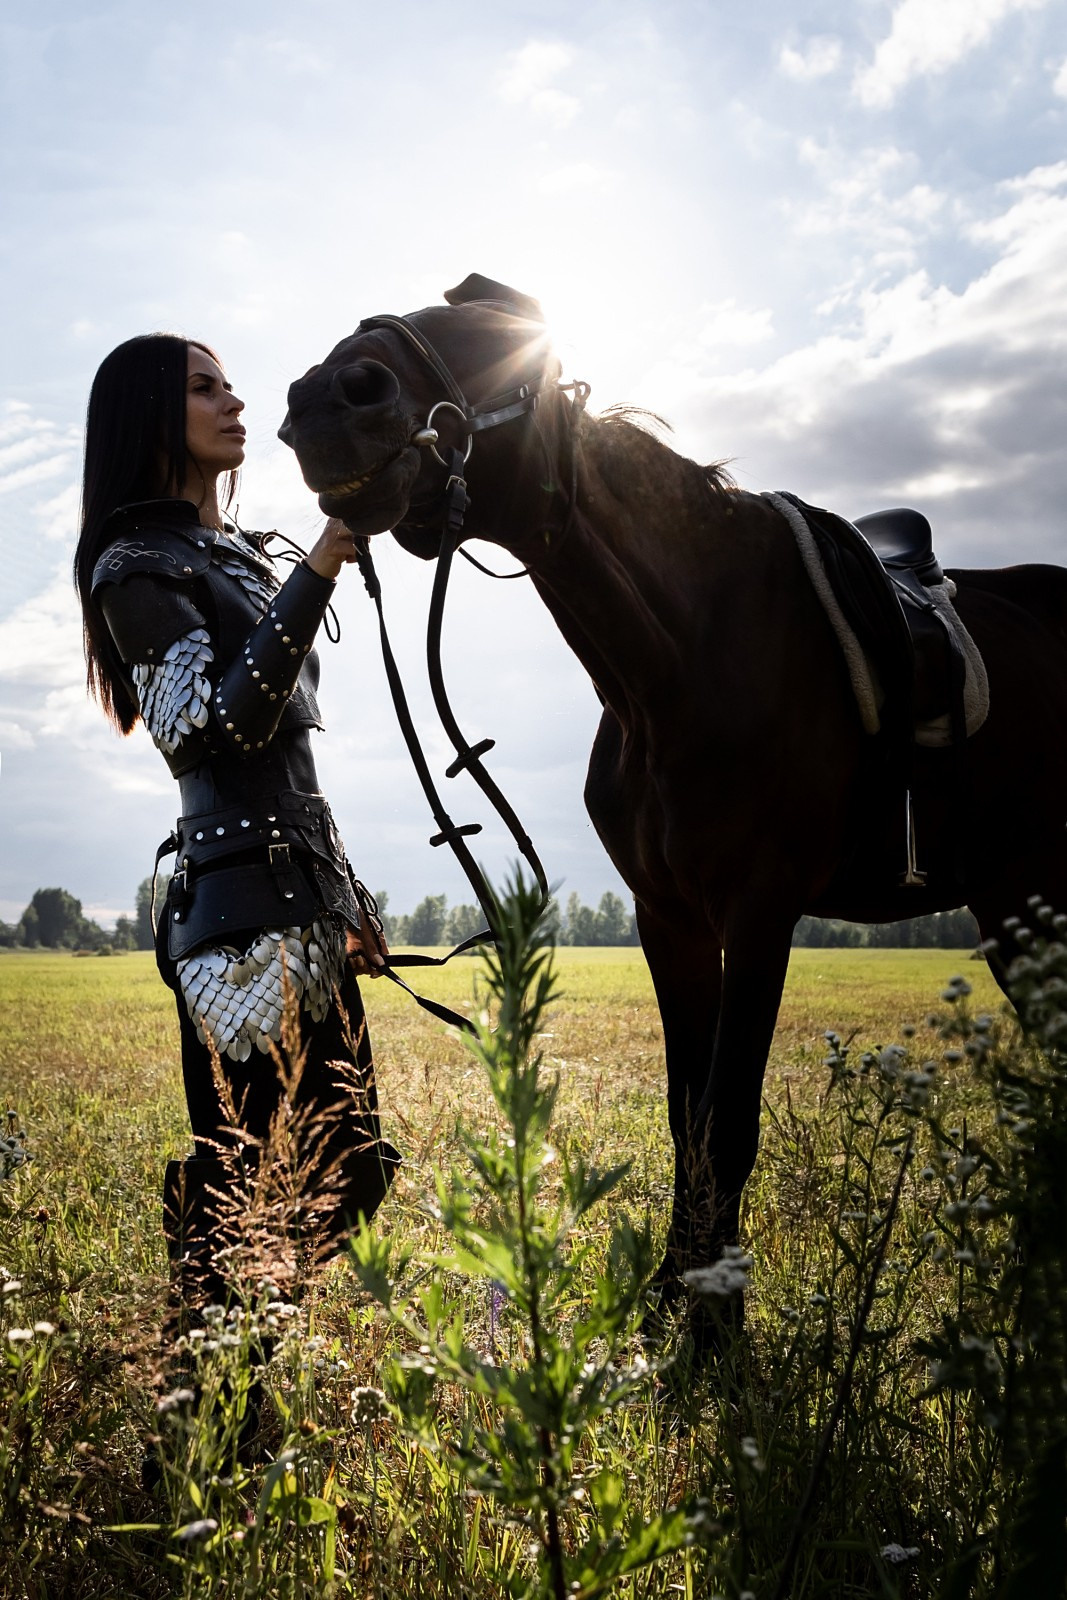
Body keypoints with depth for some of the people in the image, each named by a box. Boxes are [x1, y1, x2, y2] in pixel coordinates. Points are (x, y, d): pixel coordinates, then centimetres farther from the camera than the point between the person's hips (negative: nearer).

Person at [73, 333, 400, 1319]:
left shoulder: (244, 556, 21)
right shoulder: (138, 564, -4)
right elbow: (221, 720, -19)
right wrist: (321, 571, -22)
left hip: (308, 889, 8)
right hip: (240, 896, -8)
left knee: (349, 1164, 9)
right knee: (230, 1165, -4)